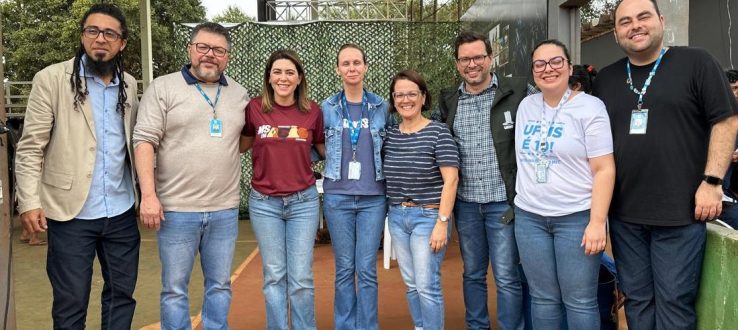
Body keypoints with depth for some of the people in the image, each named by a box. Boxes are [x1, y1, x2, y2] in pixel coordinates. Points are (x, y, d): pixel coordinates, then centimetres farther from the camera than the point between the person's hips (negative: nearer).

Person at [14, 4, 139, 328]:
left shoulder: (129, 84, 8)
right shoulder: (51, 79, -4)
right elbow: (30, 147, -6)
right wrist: (29, 201, -14)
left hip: (122, 212, 4)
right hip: (72, 213, -3)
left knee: (121, 295, 13)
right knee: (70, 304, 8)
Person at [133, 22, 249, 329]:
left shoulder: (239, 93, 11)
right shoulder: (163, 88, -1)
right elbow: (144, 141, -7)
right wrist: (148, 195, -14)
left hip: (225, 209, 3)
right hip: (176, 209, -3)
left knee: (220, 285, 13)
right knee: (174, 289, 7)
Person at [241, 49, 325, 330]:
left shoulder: (313, 111, -1)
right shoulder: (254, 108, -2)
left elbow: (325, 149, 14)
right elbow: (240, 145, 15)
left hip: (303, 201, 0)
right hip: (264, 203, 0)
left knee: (301, 278, 3)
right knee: (274, 276, 8)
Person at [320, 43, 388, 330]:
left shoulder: (381, 107, 4)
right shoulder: (327, 108, 2)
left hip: (373, 197, 0)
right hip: (337, 197, 0)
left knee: (367, 269, 2)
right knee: (344, 268, 7)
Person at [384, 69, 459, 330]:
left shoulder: (438, 132, -8)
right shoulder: (390, 135, 7)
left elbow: (450, 180, -13)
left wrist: (442, 222, -17)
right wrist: (394, 211, 5)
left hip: (428, 216, -5)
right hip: (397, 216, 5)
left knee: (427, 286, -3)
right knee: (411, 284, 14)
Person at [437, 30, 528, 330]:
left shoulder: (517, 91, -5)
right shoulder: (447, 100, 6)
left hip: (503, 201, -4)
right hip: (465, 203, 4)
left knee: (507, 277, 2)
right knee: (472, 274, 16)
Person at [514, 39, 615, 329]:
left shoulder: (589, 107, -7)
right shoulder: (526, 106, 9)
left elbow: (604, 169, -11)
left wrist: (597, 222, -16)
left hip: (577, 217, -4)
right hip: (529, 216, 5)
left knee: (580, 301, 3)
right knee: (543, 299, 13)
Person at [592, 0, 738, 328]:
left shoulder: (696, 62, -1)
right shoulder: (605, 79, 11)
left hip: (680, 212, -4)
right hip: (623, 214, 4)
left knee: (674, 302, 2)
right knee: (637, 300, 13)